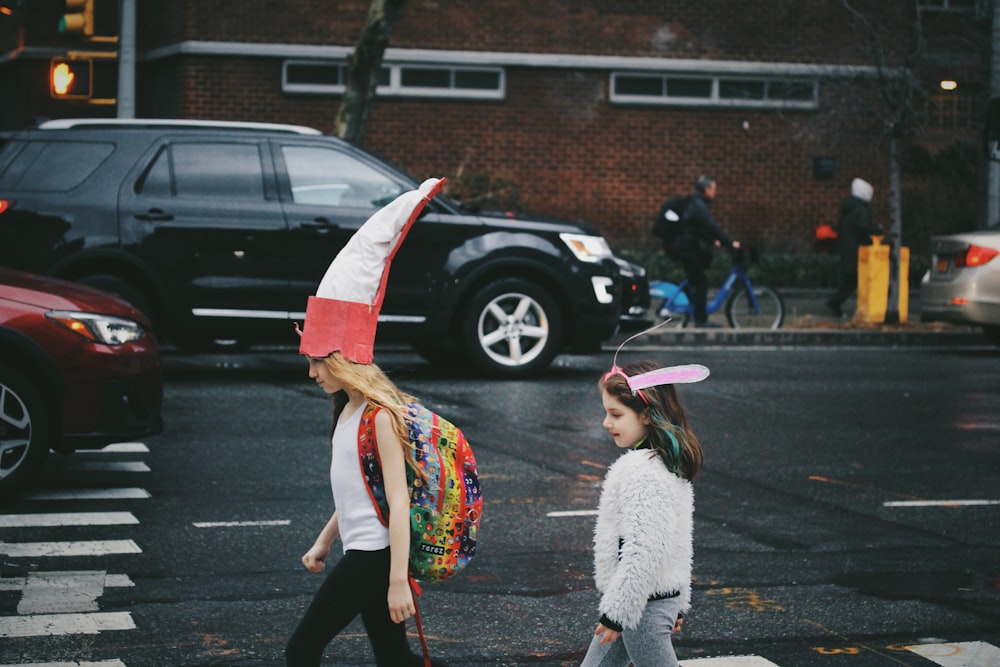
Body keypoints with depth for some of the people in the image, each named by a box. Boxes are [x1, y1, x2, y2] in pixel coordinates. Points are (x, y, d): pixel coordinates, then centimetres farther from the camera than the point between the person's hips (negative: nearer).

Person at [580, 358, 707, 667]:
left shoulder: (643, 471, -22)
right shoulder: (670, 464, 9)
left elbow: (644, 551, -27)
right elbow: (680, 542, 17)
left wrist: (617, 610, -21)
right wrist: (678, 602, 23)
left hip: (643, 606, -10)